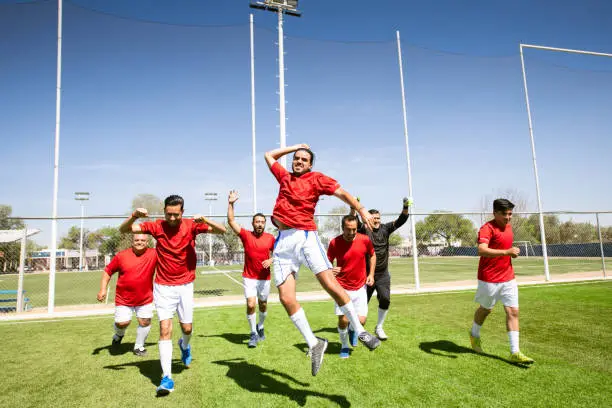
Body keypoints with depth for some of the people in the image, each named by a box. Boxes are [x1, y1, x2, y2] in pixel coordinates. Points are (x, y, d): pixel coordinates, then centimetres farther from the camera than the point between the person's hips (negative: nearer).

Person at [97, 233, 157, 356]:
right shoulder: (121, 256, -6)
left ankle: (139, 347, 24)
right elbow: (107, 271, 1)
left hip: (145, 298, 0)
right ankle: (119, 335, 36)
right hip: (123, 298, 0)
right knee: (122, 323, -2)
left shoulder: (153, 254, -9)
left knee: (145, 322, -1)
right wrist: (103, 289, -7)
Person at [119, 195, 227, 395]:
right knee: (165, 329, -9)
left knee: (187, 328, 10)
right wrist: (134, 216, -27)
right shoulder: (157, 226, -7)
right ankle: (167, 377, -1)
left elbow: (222, 230, -12)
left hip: (185, 285, 1)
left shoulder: (191, 225, -8)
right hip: (163, 286, -1)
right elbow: (124, 229, -7)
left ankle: (184, 346, 46)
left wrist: (205, 220, -29)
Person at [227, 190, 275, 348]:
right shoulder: (246, 235, -6)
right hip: (249, 277, -2)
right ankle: (253, 333, 8)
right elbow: (231, 221, -11)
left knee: (263, 305, 15)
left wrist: (270, 260, -13)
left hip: (264, 278, 2)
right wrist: (230, 204, -19)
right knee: (250, 304, -12)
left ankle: (260, 326, 43)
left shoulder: (270, 238, -3)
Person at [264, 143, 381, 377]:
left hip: (305, 236, -4)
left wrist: (361, 210, -14)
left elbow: (342, 193, 1)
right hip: (282, 242, 4)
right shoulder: (284, 177, 23)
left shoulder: (315, 179, 10)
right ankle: (314, 344, 6)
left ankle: (360, 331, 1)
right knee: (286, 298, -7)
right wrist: (294, 147, 33)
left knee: (331, 284, -16)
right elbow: (269, 155, 37)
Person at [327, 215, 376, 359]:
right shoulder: (334, 243, -12)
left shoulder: (365, 240, -8)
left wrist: (371, 274, 4)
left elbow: (372, 255, 12)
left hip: (360, 287, 1)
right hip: (342, 287, -1)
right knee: (343, 320, -6)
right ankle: (344, 346, 24)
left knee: (361, 320, -5)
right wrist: (330, 271, -21)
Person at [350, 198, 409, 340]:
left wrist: (406, 207, -24)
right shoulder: (363, 229, -7)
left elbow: (400, 221, -7)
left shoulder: (385, 228, 2)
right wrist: (353, 208, -43)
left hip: (383, 274, 3)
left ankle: (379, 327, 15)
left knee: (385, 299, -9)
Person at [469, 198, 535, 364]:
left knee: (513, 312, -1)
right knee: (485, 309, 12)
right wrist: (507, 252, -36)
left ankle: (515, 352, 4)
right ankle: (474, 334, 39)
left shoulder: (508, 226, 9)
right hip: (489, 279, -6)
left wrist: (512, 251, 12)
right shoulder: (487, 228, -18)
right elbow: (482, 250, -34)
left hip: (508, 278, 6)